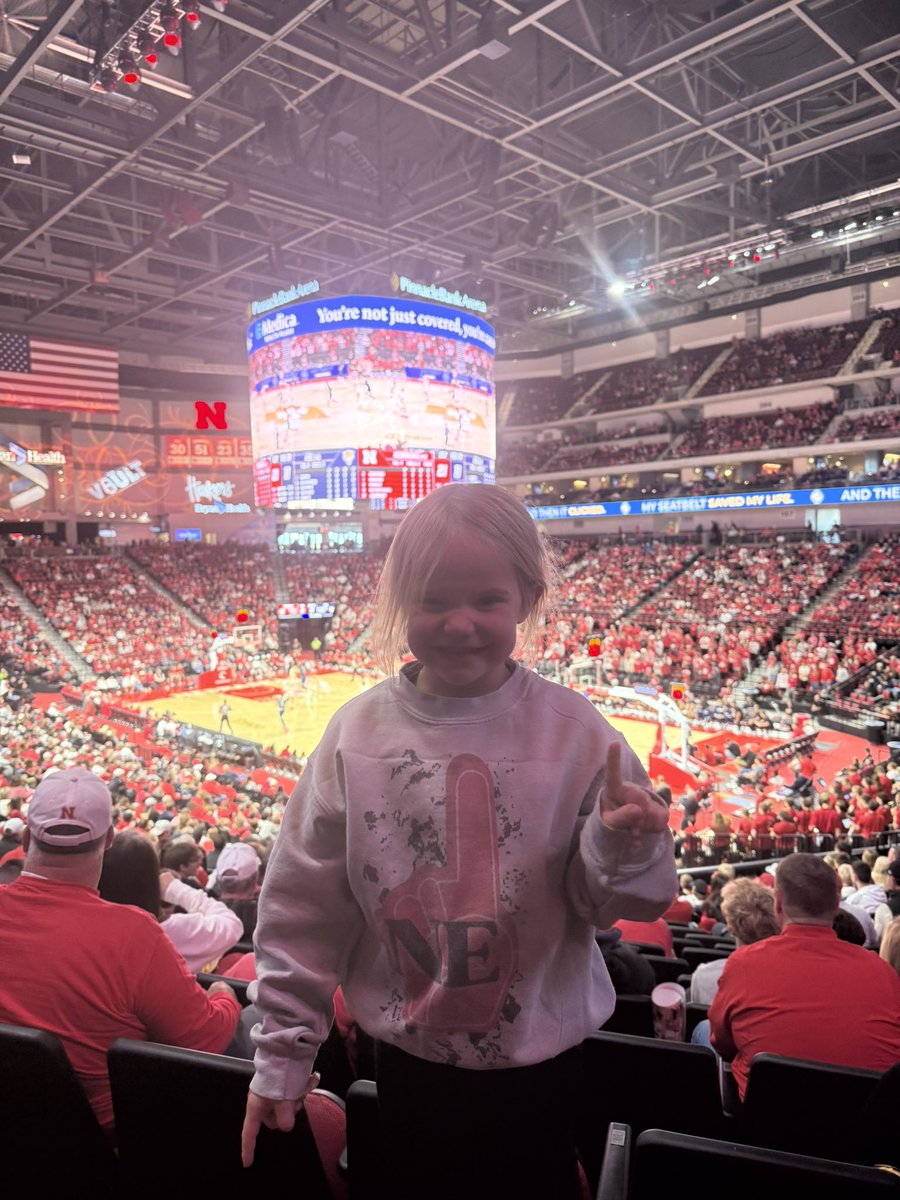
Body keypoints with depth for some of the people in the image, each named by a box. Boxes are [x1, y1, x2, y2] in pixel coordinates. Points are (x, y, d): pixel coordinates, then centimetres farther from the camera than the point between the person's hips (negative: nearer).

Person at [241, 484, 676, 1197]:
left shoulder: (574, 729, -14)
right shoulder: (359, 732, -10)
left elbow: (614, 902, -6)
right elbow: (303, 904, -3)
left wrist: (622, 847, -28)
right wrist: (282, 1054, 2)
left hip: (540, 1058, -1)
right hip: (406, 1057, 1)